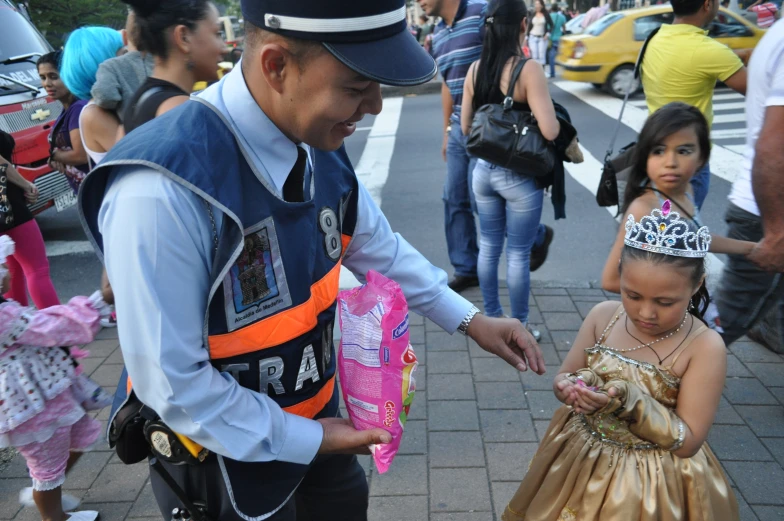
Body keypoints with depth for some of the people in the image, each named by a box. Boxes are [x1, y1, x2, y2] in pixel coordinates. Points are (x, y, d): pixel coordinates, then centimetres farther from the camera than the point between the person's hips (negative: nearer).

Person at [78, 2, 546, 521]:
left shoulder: (320, 146, -11)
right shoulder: (162, 193, -33)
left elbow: (377, 247, 5)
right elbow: (173, 384, -24)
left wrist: (470, 319, 4)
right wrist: (305, 440, -15)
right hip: (227, 454, -5)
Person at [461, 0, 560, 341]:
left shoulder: (476, 69, 1)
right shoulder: (528, 69, -17)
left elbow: (466, 127, 7)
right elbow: (549, 131, -21)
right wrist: (559, 122, -1)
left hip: (483, 170, 6)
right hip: (519, 175, -5)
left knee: (489, 247, 17)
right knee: (518, 254, 7)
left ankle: (492, 318, 30)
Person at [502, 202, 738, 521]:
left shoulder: (704, 347, -20)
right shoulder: (603, 316, -10)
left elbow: (688, 442, -17)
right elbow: (562, 379, 1)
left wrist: (630, 400, -30)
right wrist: (573, 388, -21)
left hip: (654, 484, -3)